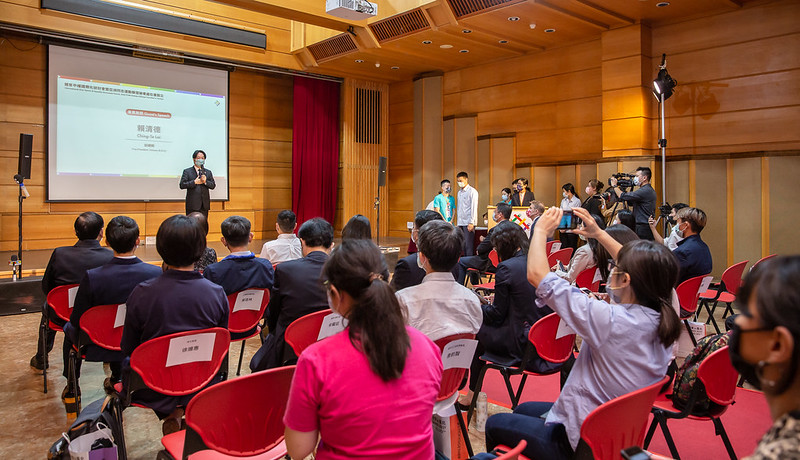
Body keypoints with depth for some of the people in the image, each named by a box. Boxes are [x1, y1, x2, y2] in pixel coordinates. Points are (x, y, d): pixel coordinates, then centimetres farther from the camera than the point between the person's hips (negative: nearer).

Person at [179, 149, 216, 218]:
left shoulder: (208, 172, 14)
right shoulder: (187, 171, 5)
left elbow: (213, 185, 7)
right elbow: (182, 185, -5)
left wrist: (205, 181, -12)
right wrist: (194, 182, -13)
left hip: (204, 204, 3)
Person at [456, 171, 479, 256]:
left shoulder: (472, 191, -4)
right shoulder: (459, 192, 18)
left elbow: (474, 208, -9)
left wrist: (471, 223, -15)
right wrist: (458, 223, 13)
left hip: (468, 223, -7)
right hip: (461, 223, 7)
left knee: (469, 245, -7)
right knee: (463, 244, 6)